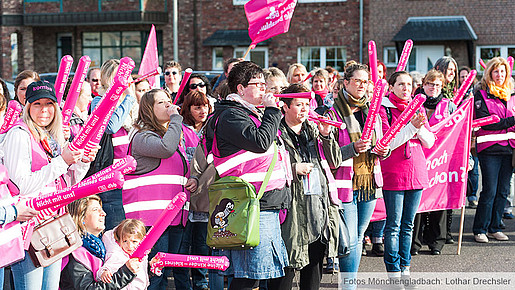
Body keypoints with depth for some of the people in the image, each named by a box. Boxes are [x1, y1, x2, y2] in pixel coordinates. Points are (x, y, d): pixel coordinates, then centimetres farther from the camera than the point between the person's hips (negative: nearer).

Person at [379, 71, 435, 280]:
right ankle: (393, 271, 4)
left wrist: (420, 128, -11)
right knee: (394, 225, -2)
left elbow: (430, 142, 9)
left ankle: (405, 268, 19)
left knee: (408, 225, 11)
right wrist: (411, 127, -21)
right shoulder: (382, 109, -5)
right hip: (393, 174, -5)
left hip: (417, 173, 5)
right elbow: (387, 143, -14)